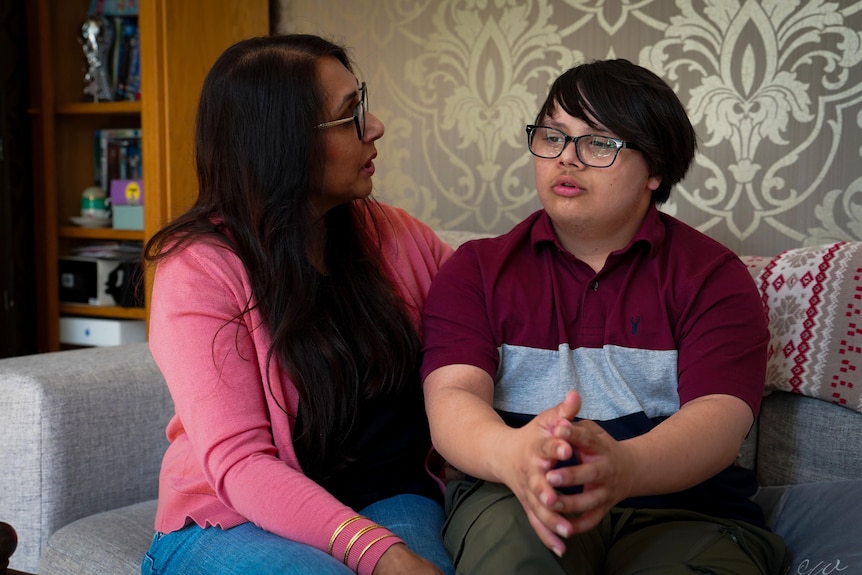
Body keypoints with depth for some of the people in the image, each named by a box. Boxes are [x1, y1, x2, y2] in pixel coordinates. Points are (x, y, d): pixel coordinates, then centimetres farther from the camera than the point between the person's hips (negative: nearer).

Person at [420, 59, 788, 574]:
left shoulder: (712, 275, 6)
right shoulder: (477, 270, 11)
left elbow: (719, 416, -10)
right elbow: (452, 395, -6)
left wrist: (624, 466, -35)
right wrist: (511, 452, -33)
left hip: (683, 510, 1)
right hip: (513, 499, 0)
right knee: (514, 533, -36)